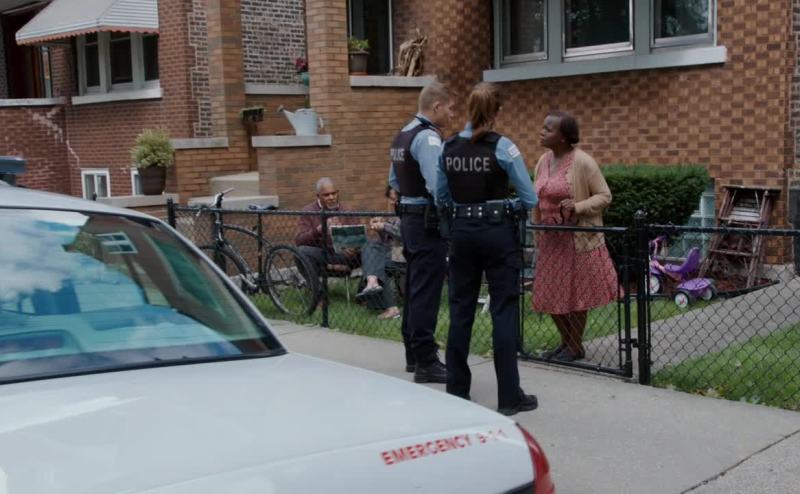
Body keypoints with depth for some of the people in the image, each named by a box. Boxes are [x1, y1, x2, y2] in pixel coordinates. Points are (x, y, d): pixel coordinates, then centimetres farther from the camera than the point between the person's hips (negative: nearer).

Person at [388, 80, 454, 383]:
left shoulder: (402, 136, 13)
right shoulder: (428, 138, -17)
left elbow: (394, 181, 22)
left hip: (408, 217, 10)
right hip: (429, 221, -10)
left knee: (414, 287, 16)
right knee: (426, 291, -6)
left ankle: (413, 352, 26)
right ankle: (426, 362, -2)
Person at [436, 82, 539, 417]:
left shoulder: (449, 148, 2)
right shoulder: (502, 147, -11)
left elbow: (441, 198, 11)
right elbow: (530, 199, -8)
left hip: (463, 233, 4)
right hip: (498, 233, -4)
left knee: (460, 309, 12)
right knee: (504, 312, 1)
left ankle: (456, 389, 20)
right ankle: (509, 396, 5)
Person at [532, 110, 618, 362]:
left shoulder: (582, 162, -14)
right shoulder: (543, 161, 6)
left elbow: (604, 196, -11)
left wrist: (577, 207, -25)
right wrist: (538, 235, 11)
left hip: (577, 238, -7)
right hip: (550, 239, 7)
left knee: (574, 293, 3)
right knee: (551, 294, 11)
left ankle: (576, 346, 19)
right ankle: (565, 341, 28)